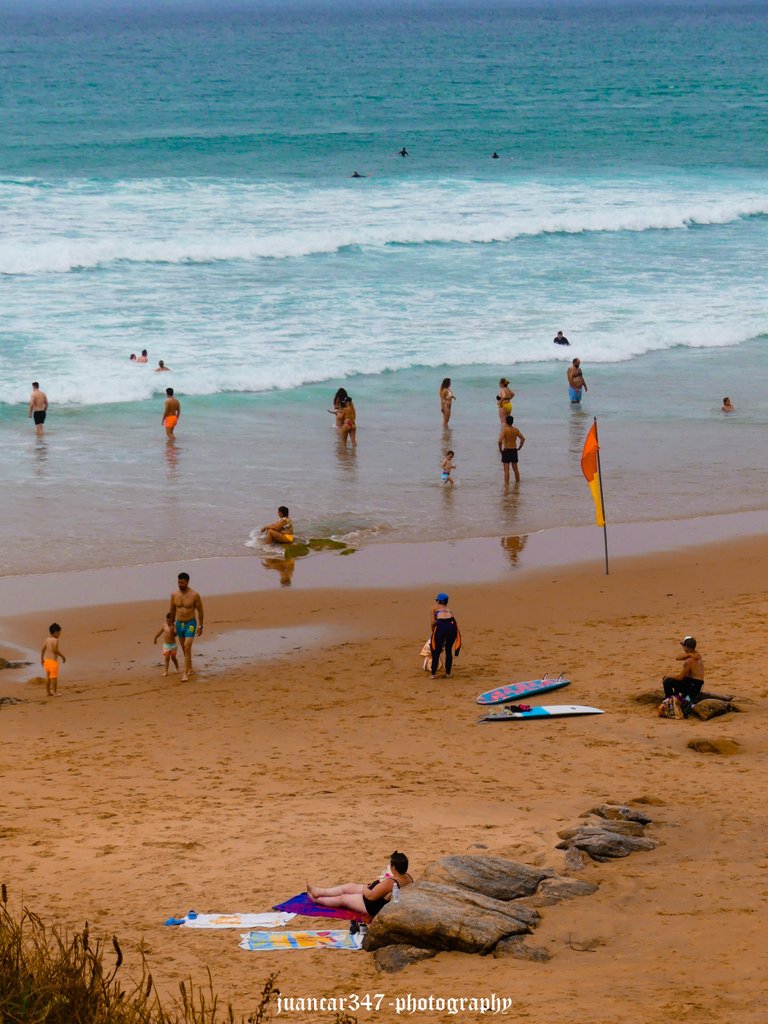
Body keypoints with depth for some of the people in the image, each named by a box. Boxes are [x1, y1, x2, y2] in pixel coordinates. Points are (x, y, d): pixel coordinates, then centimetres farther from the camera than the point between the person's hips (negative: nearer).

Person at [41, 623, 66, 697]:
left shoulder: (46, 639, 4)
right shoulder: (55, 640, -17)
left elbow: (42, 649, 6)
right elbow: (55, 650, -25)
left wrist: (42, 659, 16)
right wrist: (62, 655, -12)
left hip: (46, 660, 7)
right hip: (53, 660, -7)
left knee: (48, 676, 15)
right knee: (54, 677, 1)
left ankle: (48, 692, 21)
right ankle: (55, 692, 6)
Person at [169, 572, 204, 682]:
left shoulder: (194, 595, -13)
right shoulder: (174, 595, -2)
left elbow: (200, 611, -5)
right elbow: (172, 611, 11)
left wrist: (200, 626, -5)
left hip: (190, 624, -5)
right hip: (179, 624, 5)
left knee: (187, 647, -15)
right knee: (184, 648, 16)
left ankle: (185, 673, -16)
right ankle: (189, 668, 35)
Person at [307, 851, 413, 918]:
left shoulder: (390, 883, -37)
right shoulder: (408, 877, -10)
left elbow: (370, 896, -28)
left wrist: (364, 888, -8)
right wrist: (379, 881, -1)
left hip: (374, 908, -9)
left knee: (342, 898, 10)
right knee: (348, 886, 18)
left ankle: (317, 899, 34)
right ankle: (319, 892, 33)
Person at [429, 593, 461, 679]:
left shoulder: (434, 607, 20)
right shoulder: (448, 609, 32)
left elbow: (432, 622, 8)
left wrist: (433, 632, 25)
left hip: (441, 625, -4)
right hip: (452, 625, 4)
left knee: (436, 651, 11)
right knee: (449, 651, 20)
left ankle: (433, 674, 13)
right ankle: (448, 673, 24)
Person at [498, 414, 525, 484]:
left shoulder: (504, 429, -14)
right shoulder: (516, 430, 2)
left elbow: (500, 441, -25)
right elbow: (523, 438, 5)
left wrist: (500, 449, -11)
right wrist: (519, 447, 11)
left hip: (506, 451, -5)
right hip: (514, 450, 5)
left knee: (506, 470, -3)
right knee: (515, 469, 16)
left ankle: (506, 483, -6)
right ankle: (517, 482, 24)